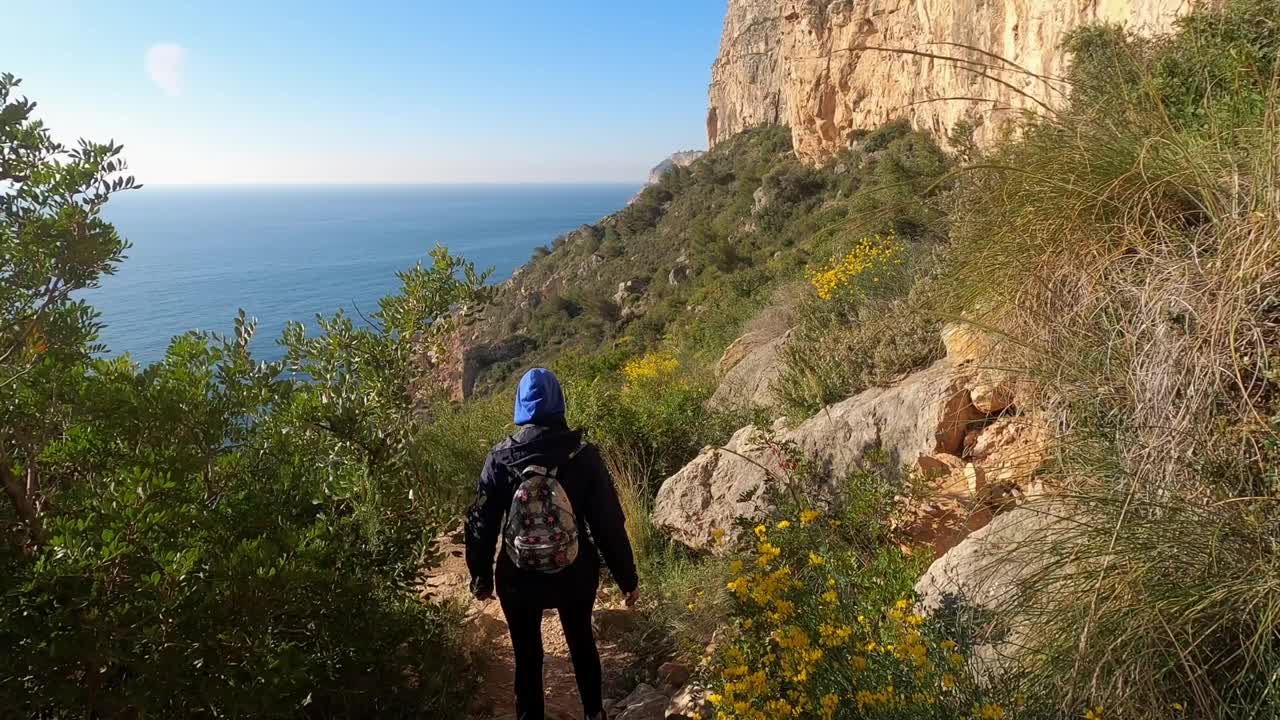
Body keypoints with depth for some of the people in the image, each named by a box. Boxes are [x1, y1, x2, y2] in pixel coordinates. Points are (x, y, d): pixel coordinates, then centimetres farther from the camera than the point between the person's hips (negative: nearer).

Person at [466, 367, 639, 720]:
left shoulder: (501, 457, -11)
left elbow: (482, 524, -5)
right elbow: (609, 522, -10)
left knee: (527, 656, 15)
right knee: (582, 642, 25)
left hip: (519, 579, -1)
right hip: (575, 575, 2)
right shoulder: (583, 453, -12)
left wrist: (481, 576, 8)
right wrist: (627, 577, 0)